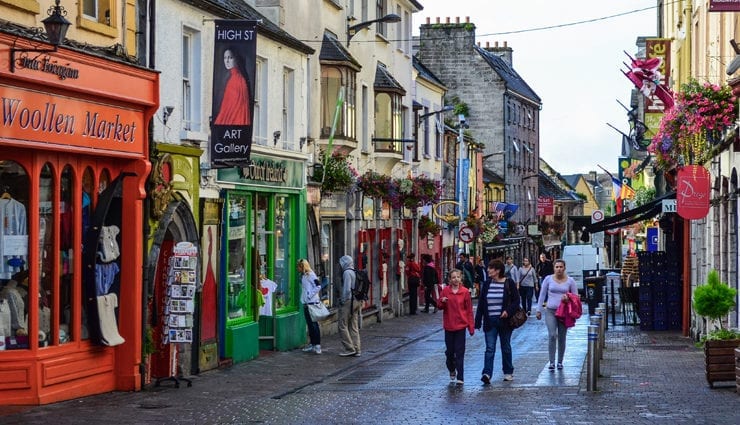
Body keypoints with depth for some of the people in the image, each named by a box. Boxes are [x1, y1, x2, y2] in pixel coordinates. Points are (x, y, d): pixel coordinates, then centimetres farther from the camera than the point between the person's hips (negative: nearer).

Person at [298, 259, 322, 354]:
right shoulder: (303, 276, 15)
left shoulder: (310, 275, -11)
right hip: (306, 303, 9)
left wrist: (310, 296, -16)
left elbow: (318, 286, -18)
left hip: (312, 303, -9)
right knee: (309, 324, 11)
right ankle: (312, 344, 17)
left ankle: (317, 345, -7)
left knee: (314, 324, -8)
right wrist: (304, 298, 12)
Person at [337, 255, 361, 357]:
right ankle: (356, 350, 9)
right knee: (354, 327, 10)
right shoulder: (355, 273, 13)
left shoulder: (347, 273, -12)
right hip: (356, 301, 9)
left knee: (342, 325, -3)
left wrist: (343, 300, -10)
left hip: (348, 301, -9)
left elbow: (347, 289, -18)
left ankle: (349, 349, -6)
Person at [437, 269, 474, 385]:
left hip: (460, 325, -2)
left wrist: (471, 327, -3)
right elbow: (439, 306, 8)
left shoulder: (465, 292, -3)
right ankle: (452, 371, 35)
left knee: (460, 352, -3)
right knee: (449, 351, 10)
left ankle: (460, 378, -2)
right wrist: (442, 302, -16)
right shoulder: (445, 291, 0)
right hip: (448, 325, 2)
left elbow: (469, 310, -1)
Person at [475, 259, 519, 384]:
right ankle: (487, 374, -14)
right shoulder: (486, 284, 5)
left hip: (504, 321, -2)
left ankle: (508, 372, 25)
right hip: (490, 322, 2)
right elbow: (481, 304, 7)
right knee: (490, 348, -6)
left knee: (506, 348, 12)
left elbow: (516, 300, -2)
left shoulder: (509, 283, -4)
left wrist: (508, 311, -19)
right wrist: (478, 321, 4)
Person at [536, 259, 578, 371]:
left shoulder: (570, 281, 3)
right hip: (550, 311, -1)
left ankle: (560, 362, 20)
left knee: (562, 338, 7)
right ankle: (552, 362, -12)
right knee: (552, 335, -15)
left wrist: (568, 298, -13)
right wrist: (539, 310, 6)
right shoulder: (548, 279, 3)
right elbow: (542, 295, 9)